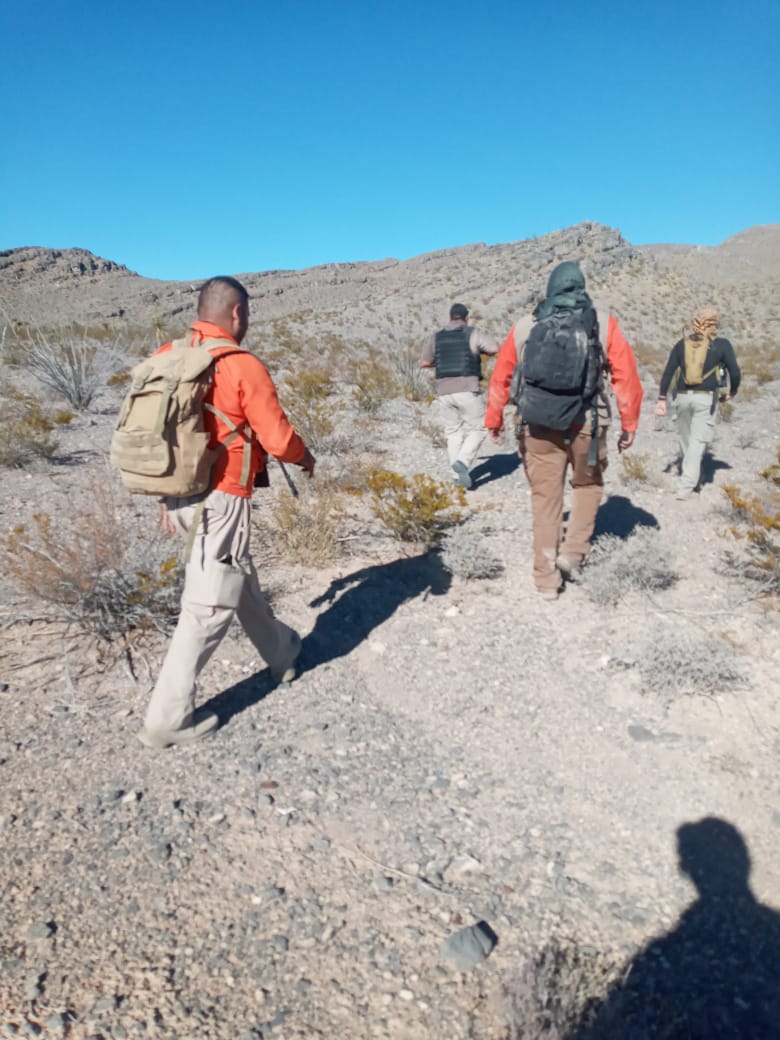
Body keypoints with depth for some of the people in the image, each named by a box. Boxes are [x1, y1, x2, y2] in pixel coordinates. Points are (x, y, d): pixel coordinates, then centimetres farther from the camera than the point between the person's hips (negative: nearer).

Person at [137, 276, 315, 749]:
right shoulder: (243, 367, -14)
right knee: (209, 605, 0)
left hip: (181, 493, 9)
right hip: (220, 498, -9)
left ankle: (281, 652, 45)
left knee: (240, 576, 24)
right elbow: (278, 439, -12)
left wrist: (170, 494, 19)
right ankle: (169, 718, 9)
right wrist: (305, 456, 9)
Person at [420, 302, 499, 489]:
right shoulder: (473, 333, 0)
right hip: (467, 390, -4)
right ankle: (463, 462, -15)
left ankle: (458, 476, 12)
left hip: (444, 391, 4)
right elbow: (495, 348, -11)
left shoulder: (436, 337, 10)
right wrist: (479, 349, 10)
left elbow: (424, 363, 14)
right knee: (476, 430, 7)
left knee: (453, 432, 14)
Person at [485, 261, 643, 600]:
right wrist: (629, 424, 6)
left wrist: (493, 420, 22)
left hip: (537, 425, 1)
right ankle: (573, 552, 14)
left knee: (545, 500, 10)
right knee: (588, 485, 24)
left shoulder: (524, 326, 9)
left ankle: (547, 580, 16)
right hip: (585, 423, -1)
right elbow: (626, 374, -1)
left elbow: (500, 376, 11)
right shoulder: (603, 321, 4)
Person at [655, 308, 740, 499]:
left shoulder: (682, 343, 8)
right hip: (706, 398, -3)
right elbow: (735, 373, -1)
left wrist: (662, 398, 5)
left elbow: (668, 372, 3)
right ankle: (686, 487, -10)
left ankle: (689, 478, 32)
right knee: (698, 442, -3)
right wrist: (731, 392, 17)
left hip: (683, 397, 3)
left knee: (686, 439, 16)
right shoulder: (722, 344, 0)